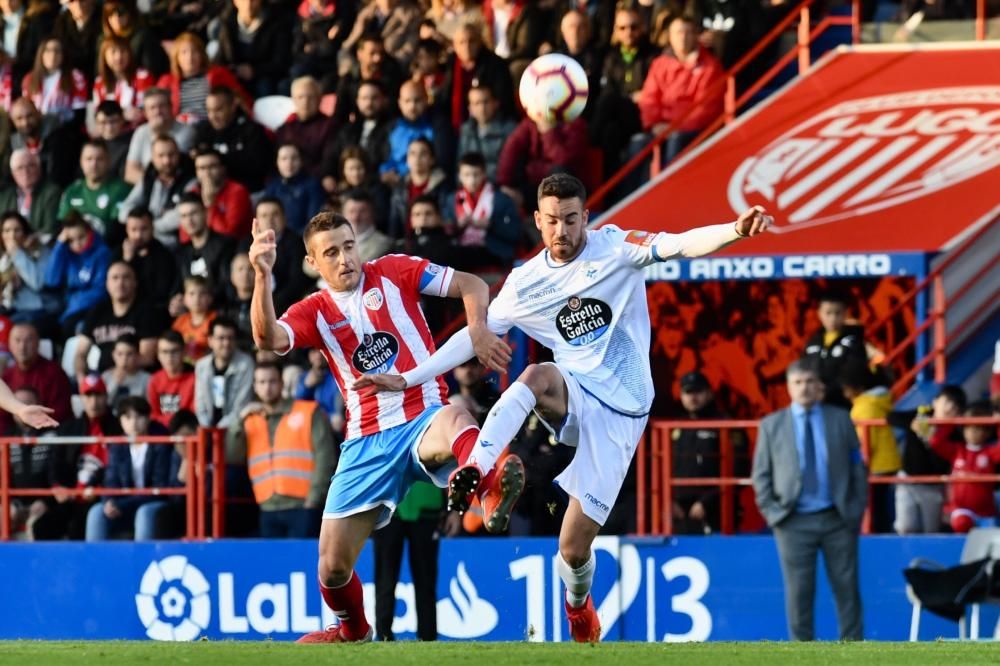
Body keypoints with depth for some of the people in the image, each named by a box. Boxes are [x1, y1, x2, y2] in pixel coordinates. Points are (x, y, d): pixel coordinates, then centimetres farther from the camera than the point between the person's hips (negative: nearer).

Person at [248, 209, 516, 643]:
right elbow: (268, 339, -14)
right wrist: (263, 275, -28)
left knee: (454, 423, -43)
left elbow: (471, 285, 5)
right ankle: (353, 631, 33)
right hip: (367, 443, 3)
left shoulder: (392, 273, 5)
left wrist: (478, 329, -16)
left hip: (423, 421, -3)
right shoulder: (315, 312, 8)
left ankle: (493, 486, -76)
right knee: (333, 565, 1)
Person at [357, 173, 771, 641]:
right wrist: (407, 379, 12)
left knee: (574, 548, -6)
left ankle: (578, 604, 28)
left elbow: (681, 244, -18)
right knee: (537, 374, -36)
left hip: (619, 411, -2)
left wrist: (736, 231, -38)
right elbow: (475, 335, 14)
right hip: (574, 398, 2)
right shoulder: (525, 282, 5)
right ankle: (476, 474, -41)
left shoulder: (614, 247, -4)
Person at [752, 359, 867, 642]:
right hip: (794, 522, -1)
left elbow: (857, 468, 8)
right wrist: (772, 512, -4)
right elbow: (761, 474, 6)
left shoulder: (840, 419, 8)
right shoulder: (771, 425, 5)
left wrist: (857, 510, -1)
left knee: (847, 589, 2)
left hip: (837, 519, 1)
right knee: (799, 594, -1)